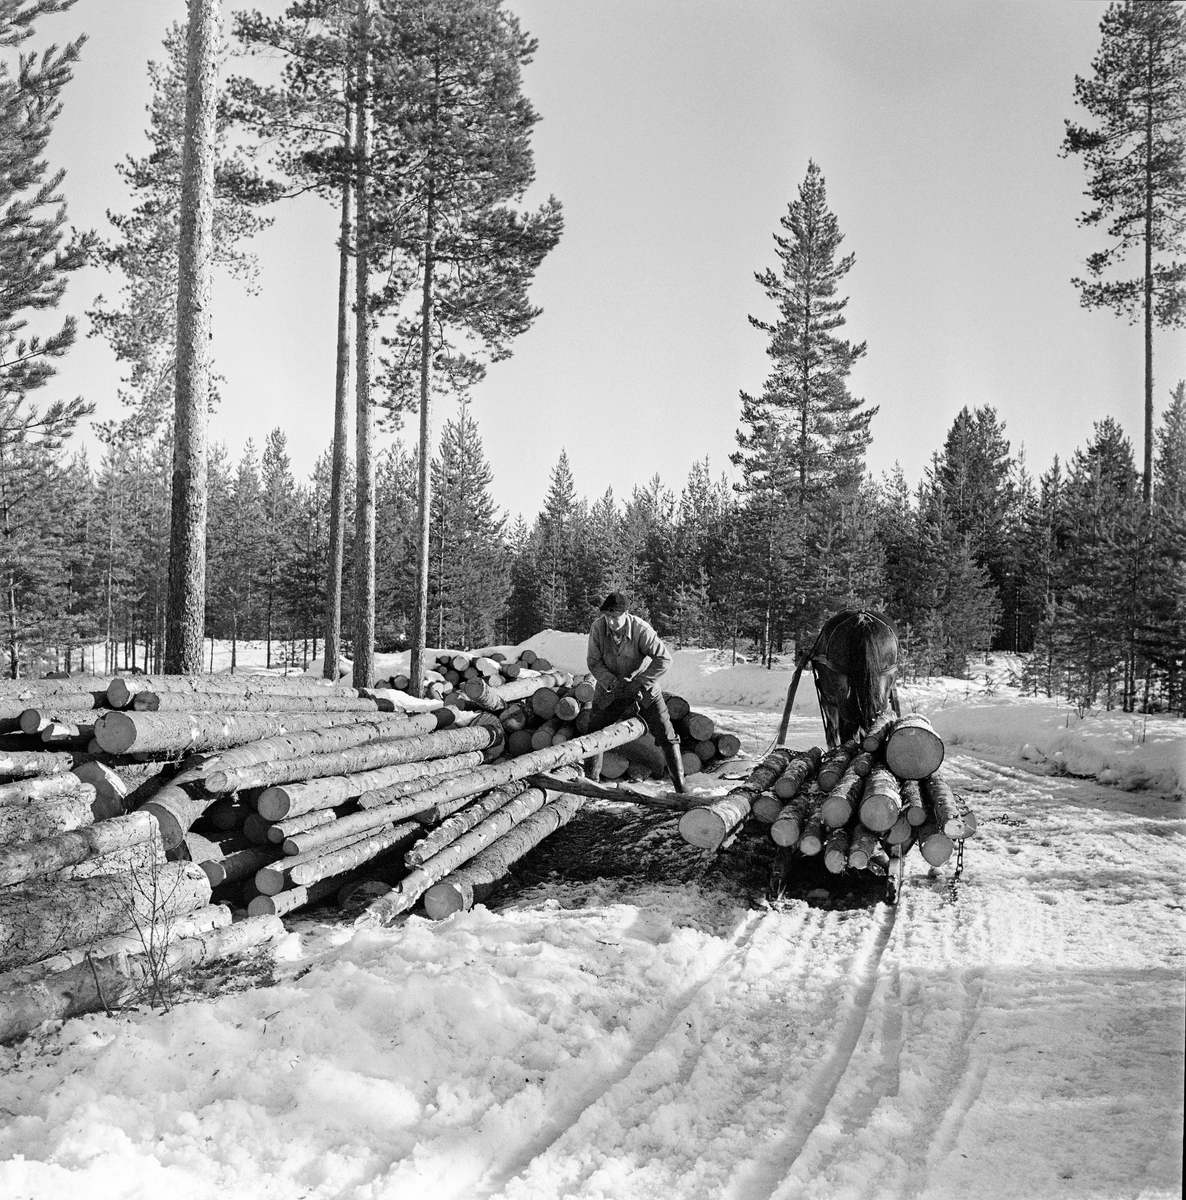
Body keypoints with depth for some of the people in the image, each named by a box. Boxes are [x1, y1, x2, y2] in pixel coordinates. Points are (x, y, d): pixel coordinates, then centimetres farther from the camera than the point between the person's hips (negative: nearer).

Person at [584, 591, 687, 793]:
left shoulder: (641, 629, -28)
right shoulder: (597, 628, -19)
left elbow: (664, 658, -26)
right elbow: (593, 662, -11)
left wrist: (640, 683, -27)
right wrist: (612, 682, -26)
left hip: (643, 688, -2)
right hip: (610, 689, 2)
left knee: (666, 736, -3)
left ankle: (680, 784, 8)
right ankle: (590, 780, 16)